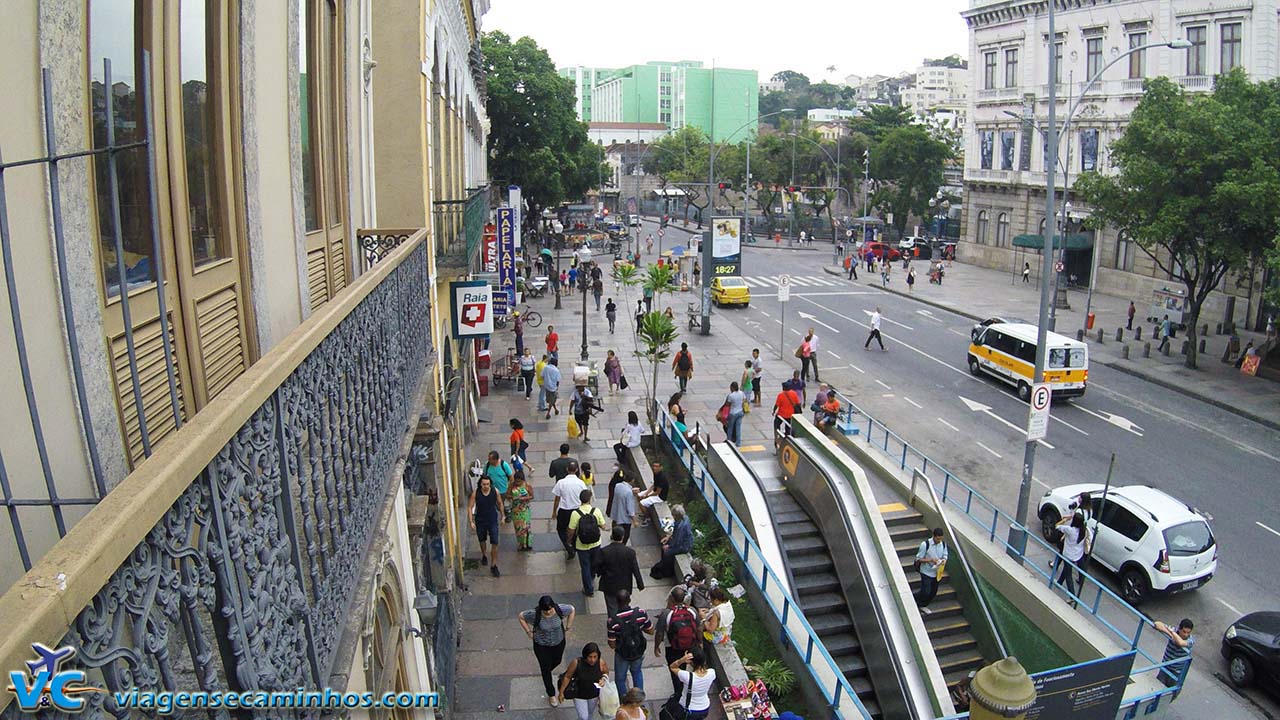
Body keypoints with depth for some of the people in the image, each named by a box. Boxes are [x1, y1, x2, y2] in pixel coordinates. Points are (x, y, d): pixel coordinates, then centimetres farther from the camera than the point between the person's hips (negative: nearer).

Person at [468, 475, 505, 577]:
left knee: (494, 543, -6)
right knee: (482, 541, 21)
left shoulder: (495, 491, -15)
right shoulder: (475, 493, -18)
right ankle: (484, 556, 50)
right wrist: (471, 522, -18)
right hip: (480, 521, 1)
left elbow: (500, 503, 2)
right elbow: (470, 507, -12)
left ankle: (493, 565, 5)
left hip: (493, 520, 0)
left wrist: (502, 516, 10)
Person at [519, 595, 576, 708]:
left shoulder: (560, 609, -27)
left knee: (557, 661, 26)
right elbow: (520, 617, -13)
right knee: (546, 669, 11)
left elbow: (572, 609, -6)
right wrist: (529, 632, -11)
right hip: (541, 646, -2)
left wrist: (568, 627, -4)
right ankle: (551, 695, 33)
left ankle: (546, 674, 61)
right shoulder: (534, 614, -31)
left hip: (558, 642, 3)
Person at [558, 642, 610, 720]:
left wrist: (604, 679, -22)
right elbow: (567, 677, -16)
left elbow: (606, 673, -1)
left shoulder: (601, 663, -23)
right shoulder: (576, 663, -30)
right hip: (579, 696, -3)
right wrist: (561, 692, -9)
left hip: (594, 695, 3)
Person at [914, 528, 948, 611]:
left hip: (937, 572, 6)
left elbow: (945, 555, 10)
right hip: (926, 572, -6)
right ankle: (913, 600, 21)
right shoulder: (925, 544, -21)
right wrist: (930, 560, -28)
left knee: (933, 592, 14)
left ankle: (922, 606, 36)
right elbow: (918, 559, -15)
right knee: (926, 592, -7)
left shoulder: (943, 544, -6)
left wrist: (944, 560, -15)